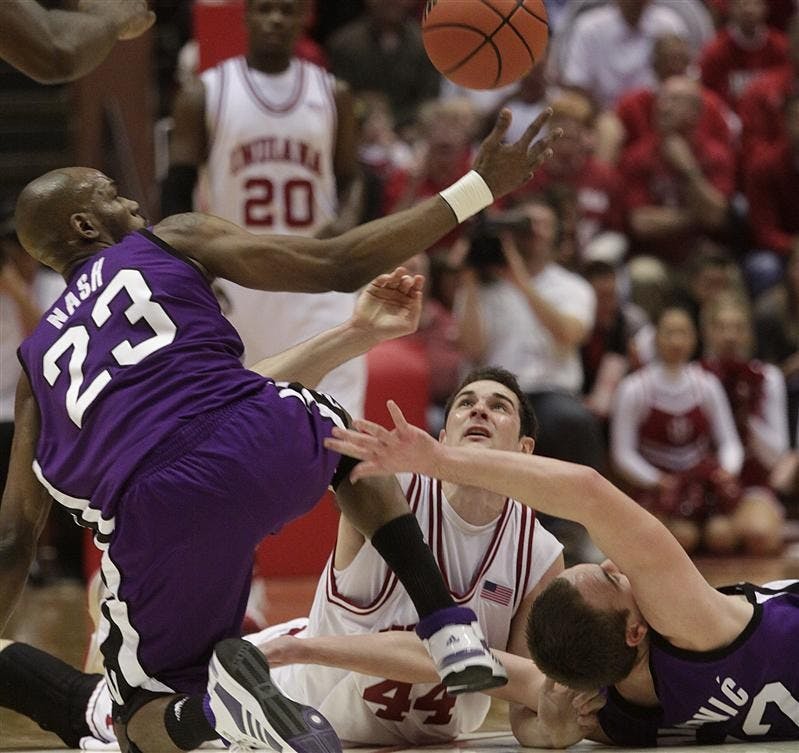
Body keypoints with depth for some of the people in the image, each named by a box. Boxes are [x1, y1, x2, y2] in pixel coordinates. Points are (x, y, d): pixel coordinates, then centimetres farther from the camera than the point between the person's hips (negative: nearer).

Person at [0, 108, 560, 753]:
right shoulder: (173, 240, 20)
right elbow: (339, 266, 11)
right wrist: (476, 190, 17)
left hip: (155, 518, 1)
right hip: (265, 446, -1)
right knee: (343, 434, 38)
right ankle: (451, 632, 21)